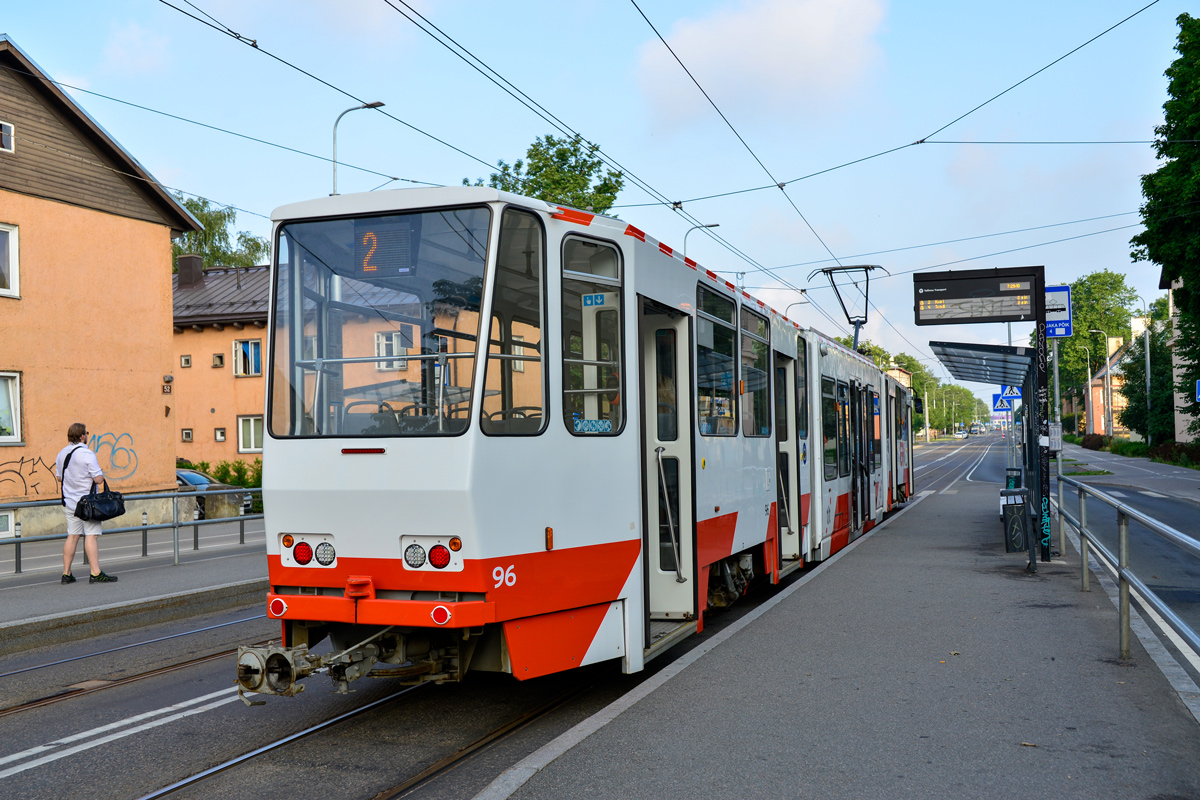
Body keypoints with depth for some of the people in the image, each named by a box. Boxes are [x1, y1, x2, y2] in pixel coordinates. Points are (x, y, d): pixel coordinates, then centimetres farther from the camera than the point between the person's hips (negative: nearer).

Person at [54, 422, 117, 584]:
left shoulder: (61, 454, 9)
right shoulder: (87, 454, -15)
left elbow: (59, 477, 19)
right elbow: (99, 479, -18)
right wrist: (100, 475, 3)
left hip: (70, 502, 7)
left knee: (72, 536, 11)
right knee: (91, 536, -7)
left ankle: (66, 573, 13)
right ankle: (96, 573, -9)